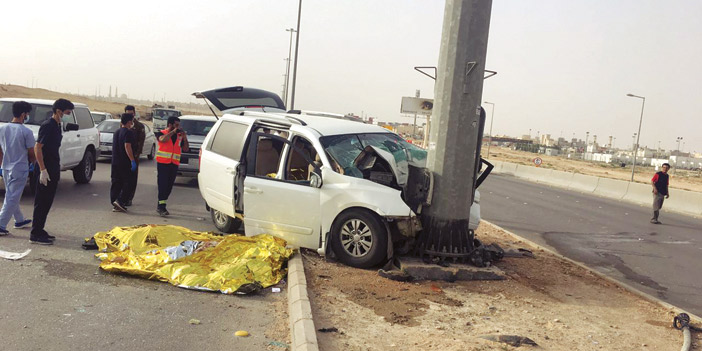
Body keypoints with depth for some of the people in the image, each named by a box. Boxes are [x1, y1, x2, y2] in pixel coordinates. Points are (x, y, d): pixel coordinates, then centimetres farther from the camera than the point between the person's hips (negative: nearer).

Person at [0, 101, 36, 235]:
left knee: (12, 196, 20)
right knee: (12, 198, -2)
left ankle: (19, 220, 34)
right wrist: (32, 163, 10)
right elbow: (31, 152, -10)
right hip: (20, 169, -7)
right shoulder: (26, 132, -16)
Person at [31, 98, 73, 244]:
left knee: (47, 202, 13)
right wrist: (43, 170, -22)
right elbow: (37, 147, -19)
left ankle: (39, 231, 22)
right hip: (46, 170, -9)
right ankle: (35, 234, 2)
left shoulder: (57, 126, 13)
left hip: (53, 170, 9)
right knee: (41, 202, -4)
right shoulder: (48, 126, -14)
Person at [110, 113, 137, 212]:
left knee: (116, 183, 9)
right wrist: (133, 160, -20)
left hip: (115, 162, 8)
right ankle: (120, 201, -13)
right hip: (125, 162, -8)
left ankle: (115, 204, 9)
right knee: (127, 183, -1)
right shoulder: (128, 132, -11)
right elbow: (127, 146, -20)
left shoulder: (117, 132, 16)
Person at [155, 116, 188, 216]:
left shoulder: (179, 136, 13)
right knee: (162, 184, -7)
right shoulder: (162, 133, 1)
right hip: (163, 162, -5)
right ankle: (161, 206, -7)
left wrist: (185, 137, -3)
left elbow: (186, 149, 10)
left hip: (174, 164, 5)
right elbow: (163, 139, -22)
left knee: (169, 186, 7)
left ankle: (161, 206, 17)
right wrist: (173, 131, -15)